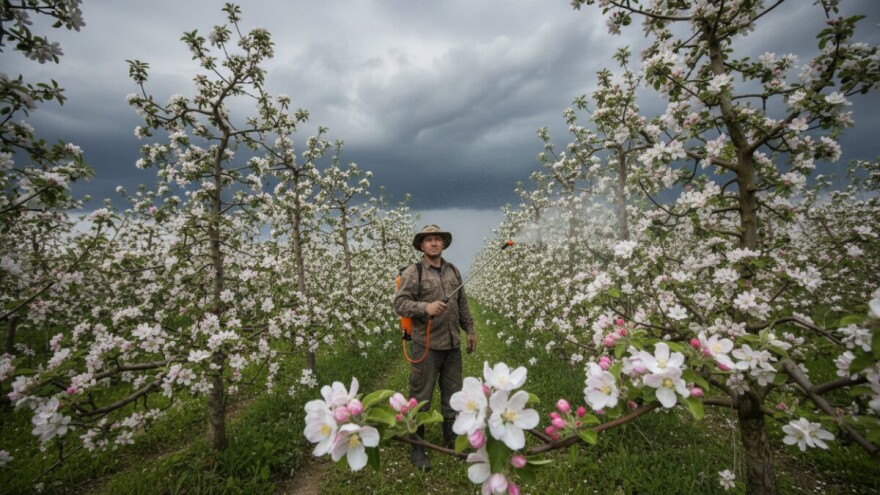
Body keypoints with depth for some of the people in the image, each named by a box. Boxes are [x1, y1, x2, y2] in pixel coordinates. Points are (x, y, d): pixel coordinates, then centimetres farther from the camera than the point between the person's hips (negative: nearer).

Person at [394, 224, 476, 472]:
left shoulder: (453, 270, 9)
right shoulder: (412, 272, -8)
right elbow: (400, 304, -14)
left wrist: (470, 330, 15)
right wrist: (426, 307, -29)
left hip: (453, 344, 5)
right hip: (426, 345, -5)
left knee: (453, 394, 17)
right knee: (420, 397, 6)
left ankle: (452, 438, 37)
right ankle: (417, 448, 25)